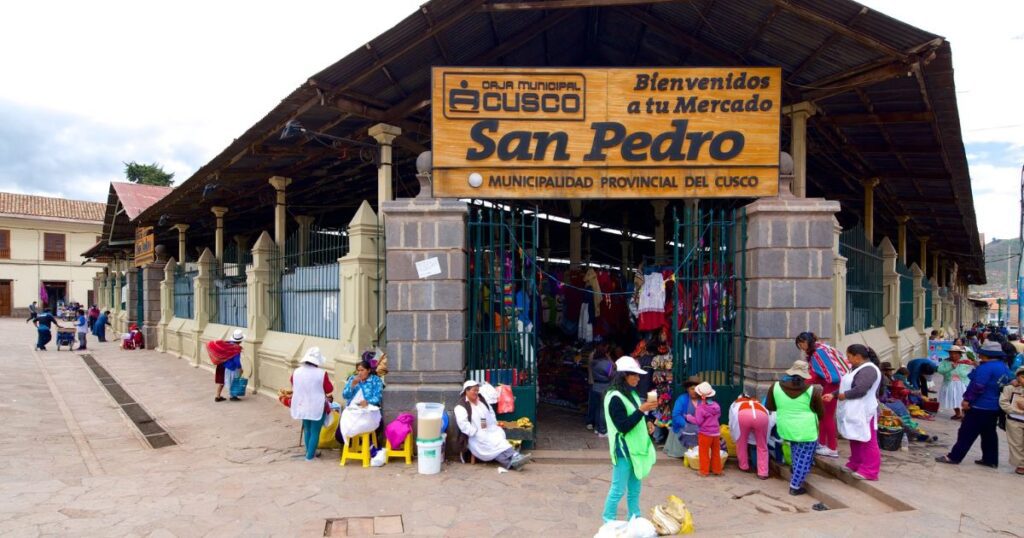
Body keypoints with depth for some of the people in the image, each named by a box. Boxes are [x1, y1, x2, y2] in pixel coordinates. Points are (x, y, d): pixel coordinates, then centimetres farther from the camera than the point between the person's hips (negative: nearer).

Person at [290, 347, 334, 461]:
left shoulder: (296, 372, -5)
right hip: (317, 407, -5)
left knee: (307, 429, 22)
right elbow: (329, 389, -6)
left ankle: (309, 452, 32)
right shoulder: (321, 373, -18)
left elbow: (294, 388, 13)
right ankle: (310, 455, 9)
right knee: (315, 432, 7)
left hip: (302, 406, 5)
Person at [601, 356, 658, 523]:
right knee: (618, 489, -1)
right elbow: (623, 426, -22)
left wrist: (646, 425, 3)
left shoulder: (631, 394, 10)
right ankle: (609, 523, 11)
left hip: (635, 448, 9)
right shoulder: (615, 398, -18)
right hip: (624, 450, -9)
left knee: (635, 488, 16)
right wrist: (641, 410, -24)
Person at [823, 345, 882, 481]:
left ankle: (869, 471, 1)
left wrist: (843, 395, -15)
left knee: (867, 442, -3)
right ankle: (855, 465, 28)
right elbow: (847, 386, 18)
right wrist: (833, 395, 7)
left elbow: (860, 390, -29)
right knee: (855, 440, 18)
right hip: (854, 412, 11)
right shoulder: (858, 369, 15)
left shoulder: (868, 370, -20)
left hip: (863, 413, -11)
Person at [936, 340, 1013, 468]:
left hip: (980, 406, -9)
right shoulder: (1005, 368, 10)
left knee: (966, 433, -4)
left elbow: (978, 386, -24)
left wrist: (967, 400, -19)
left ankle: (954, 457, 0)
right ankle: (991, 460, 20)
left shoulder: (987, 367, -20)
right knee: (989, 434, 16)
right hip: (995, 407, 9)